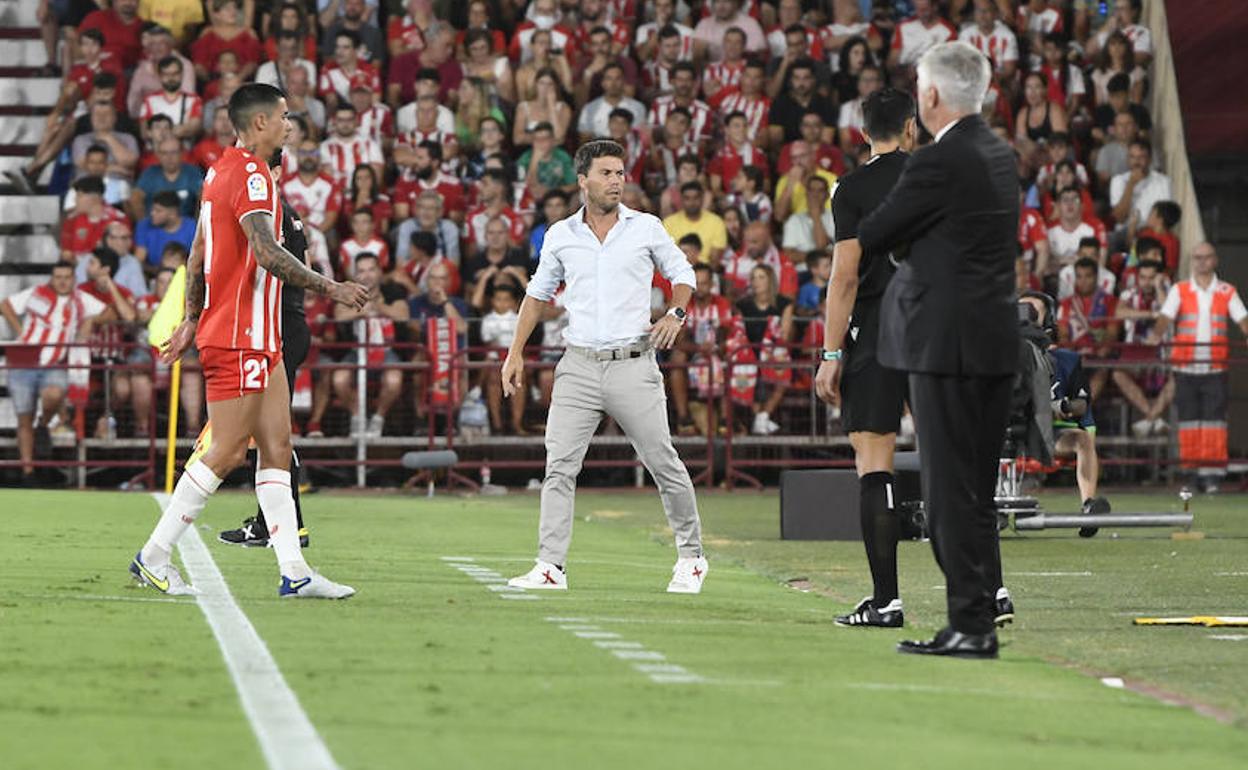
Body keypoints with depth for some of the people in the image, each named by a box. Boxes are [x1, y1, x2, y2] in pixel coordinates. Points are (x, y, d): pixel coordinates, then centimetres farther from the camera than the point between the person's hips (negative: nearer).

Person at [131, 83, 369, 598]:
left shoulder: (223, 171, 16)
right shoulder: (250, 175, -15)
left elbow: (198, 253, 21)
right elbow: (268, 255, -26)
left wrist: (192, 321, 25)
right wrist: (330, 288, -21)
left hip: (257, 340, 10)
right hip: (239, 338, -10)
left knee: (277, 448, 6)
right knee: (227, 453, -6)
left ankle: (293, 571, 4)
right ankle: (153, 557, 1)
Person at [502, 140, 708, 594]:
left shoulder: (646, 229, 3)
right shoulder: (560, 236, 7)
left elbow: (682, 273, 14)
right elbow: (539, 293, 18)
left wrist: (675, 313, -5)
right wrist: (516, 352, 14)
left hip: (634, 365, -1)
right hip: (579, 367, 1)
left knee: (664, 465, 1)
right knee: (559, 466, -8)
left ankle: (691, 556, 17)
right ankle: (550, 567, -7)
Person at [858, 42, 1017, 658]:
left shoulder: (938, 163, -15)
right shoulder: (1000, 156, 12)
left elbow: (871, 236, -6)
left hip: (948, 345, -9)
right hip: (997, 340, 9)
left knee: (950, 488, -5)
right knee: (976, 488, 14)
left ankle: (970, 624, -4)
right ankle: (984, 603, 18)